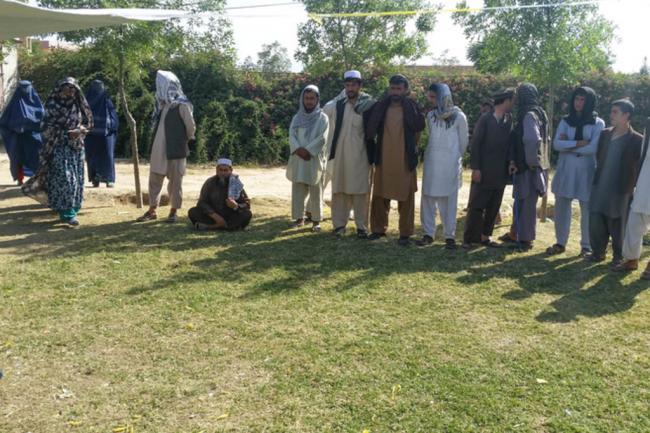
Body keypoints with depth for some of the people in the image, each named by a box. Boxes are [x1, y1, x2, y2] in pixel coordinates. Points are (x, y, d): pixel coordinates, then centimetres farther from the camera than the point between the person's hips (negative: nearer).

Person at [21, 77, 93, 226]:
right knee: (64, 178, -12)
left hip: (76, 147, 4)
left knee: (76, 178, 5)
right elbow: (47, 127, -5)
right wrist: (66, 133, -16)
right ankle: (67, 213, -12)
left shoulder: (78, 105, 6)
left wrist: (79, 131, -11)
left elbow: (87, 123, 11)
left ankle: (72, 208, 19)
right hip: (59, 146, -4)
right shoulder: (52, 105, -4)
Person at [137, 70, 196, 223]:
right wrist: (156, 145, 14)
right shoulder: (163, 104, 12)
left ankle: (173, 212, 13)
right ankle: (152, 210, 19)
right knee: (154, 179, 10)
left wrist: (186, 141, 9)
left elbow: (191, 127, -6)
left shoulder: (181, 105, -11)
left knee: (175, 181, 2)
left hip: (175, 149, -7)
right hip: (159, 149, 7)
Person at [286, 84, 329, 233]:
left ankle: (316, 220, 3)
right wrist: (298, 149, -16)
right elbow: (292, 136, 1)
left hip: (315, 159, -3)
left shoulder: (322, 117, 1)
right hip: (298, 159, 4)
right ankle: (299, 218, 14)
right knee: (298, 190, 5)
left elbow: (322, 138, -9)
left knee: (316, 191, -2)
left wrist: (308, 150, -16)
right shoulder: (297, 118, 12)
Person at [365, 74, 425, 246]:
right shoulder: (381, 107, 5)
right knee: (380, 196, 10)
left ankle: (405, 233, 13)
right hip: (383, 160, 3)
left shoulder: (412, 107, 0)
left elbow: (419, 126, -20)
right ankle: (379, 228, 25)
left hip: (405, 161, -3)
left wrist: (406, 104, -16)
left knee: (405, 198, 4)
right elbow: (370, 131, 0)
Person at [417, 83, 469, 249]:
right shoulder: (431, 115, 6)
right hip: (431, 162, 4)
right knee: (428, 197, 3)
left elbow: (464, 141, 6)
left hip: (450, 164, -3)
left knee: (449, 199, 1)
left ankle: (450, 235, 8)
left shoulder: (458, 116, -5)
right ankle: (428, 233, 12)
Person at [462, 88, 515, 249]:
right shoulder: (485, 119, -6)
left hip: (500, 173, 5)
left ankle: (485, 236, 17)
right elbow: (475, 144, -8)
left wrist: (510, 162, -6)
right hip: (484, 171, -5)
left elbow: (509, 143, 7)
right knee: (476, 206, -1)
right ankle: (469, 238, 6)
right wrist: (475, 168, -12)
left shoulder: (509, 120, 8)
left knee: (493, 208, 8)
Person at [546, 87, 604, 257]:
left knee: (587, 210, 2)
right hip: (565, 170, 3)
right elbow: (556, 144, -7)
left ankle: (586, 246, 13)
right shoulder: (565, 121, 7)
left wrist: (568, 145, -10)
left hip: (586, 171, -3)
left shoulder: (598, 123, -2)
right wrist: (578, 143, -16)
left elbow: (593, 148, -15)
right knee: (561, 208, 7)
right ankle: (560, 243, 19)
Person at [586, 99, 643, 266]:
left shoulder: (637, 140, -6)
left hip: (621, 190, -4)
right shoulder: (605, 134, 7)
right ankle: (598, 252, 22)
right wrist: (597, 177, 11)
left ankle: (619, 257, 21)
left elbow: (640, 166, -2)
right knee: (596, 222, 6)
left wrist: (631, 186, -5)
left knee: (618, 226, 5)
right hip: (600, 187, 4)